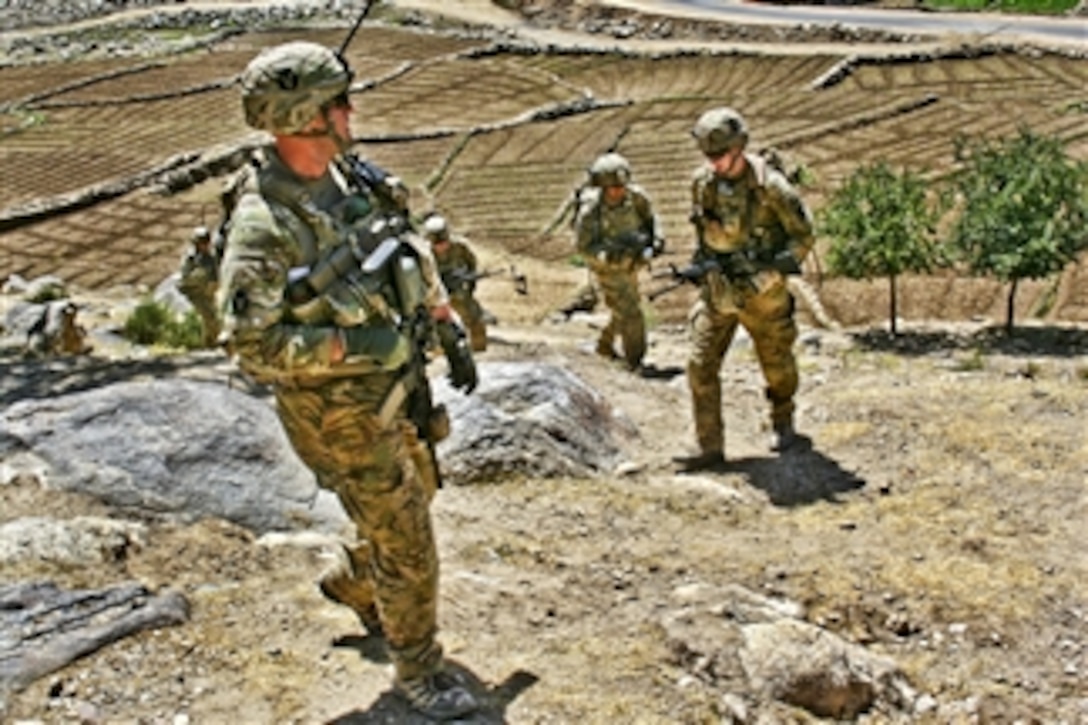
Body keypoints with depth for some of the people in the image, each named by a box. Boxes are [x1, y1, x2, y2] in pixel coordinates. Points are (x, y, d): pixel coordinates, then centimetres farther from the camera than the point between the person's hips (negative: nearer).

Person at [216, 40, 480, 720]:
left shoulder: (349, 177, -2)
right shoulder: (262, 226, -26)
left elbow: (415, 252, 11)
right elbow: (251, 344, -25)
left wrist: (451, 331, 9)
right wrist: (349, 345, -27)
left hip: (397, 385, 8)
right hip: (341, 409, -8)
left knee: (413, 495, 26)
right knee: (407, 540, 2)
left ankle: (355, 584, 53)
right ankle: (418, 668, 24)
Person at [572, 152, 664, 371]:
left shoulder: (635, 196, -20)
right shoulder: (590, 211, -31)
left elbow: (649, 215, 1)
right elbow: (583, 247, -23)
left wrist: (656, 238, -15)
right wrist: (610, 253, -37)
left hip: (630, 263, 6)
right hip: (608, 268, -6)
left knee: (625, 310, 22)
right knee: (630, 314, -10)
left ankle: (605, 345, 45)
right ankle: (636, 362, 3)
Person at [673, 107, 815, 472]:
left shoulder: (770, 187, -19)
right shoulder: (702, 182, -4)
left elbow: (803, 235, -9)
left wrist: (773, 266, -21)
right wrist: (702, 259, 3)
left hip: (761, 292, -3)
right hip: (716, 289, 4)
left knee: (777, 364, 14)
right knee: (701, 366, -7)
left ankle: (783, 421, 42)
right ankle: (710, 447, -2)